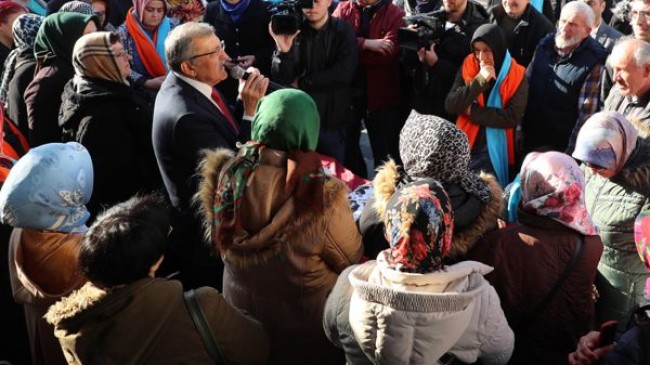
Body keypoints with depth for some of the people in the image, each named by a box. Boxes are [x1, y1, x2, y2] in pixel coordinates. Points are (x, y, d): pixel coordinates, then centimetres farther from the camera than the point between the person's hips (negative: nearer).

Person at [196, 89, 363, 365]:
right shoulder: (322, 196, -35)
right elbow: (351, 261, -16)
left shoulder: (223, 175, -23)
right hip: (304, 322, -3)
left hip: (240, 306, 4)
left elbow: (218, 244, -2)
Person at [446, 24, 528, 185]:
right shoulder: (468, 66, -1)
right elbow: (450, 105, -11)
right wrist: (480, 80, -20)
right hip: (465, 146, 2)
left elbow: (512, 118, -16)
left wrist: (472, 111, -14)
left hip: (495, 151, -2)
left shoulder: (517, 75, -7)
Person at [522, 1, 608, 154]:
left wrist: (571, 151, -16)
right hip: (529, 136, 5)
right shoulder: (545, 44, 1)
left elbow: (587, 113, -14)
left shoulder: (593, 62, -14)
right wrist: (518, 125, 5)